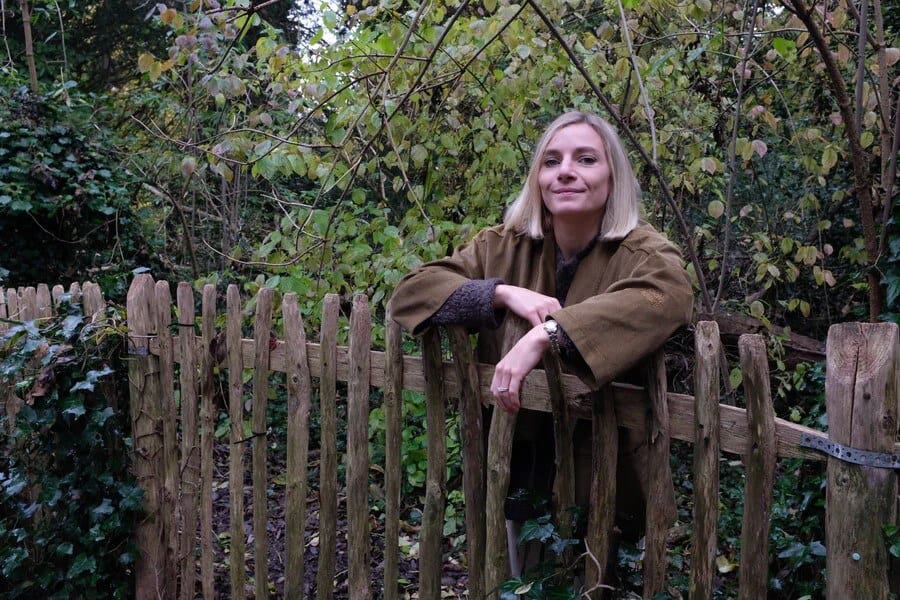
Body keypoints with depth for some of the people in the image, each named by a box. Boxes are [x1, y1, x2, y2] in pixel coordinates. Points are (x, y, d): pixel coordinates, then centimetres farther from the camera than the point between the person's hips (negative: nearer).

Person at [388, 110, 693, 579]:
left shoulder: (643, 253, -11)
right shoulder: (505, 247, -1)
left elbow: (669, 296, -34)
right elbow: (411, 291, -6)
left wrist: (545, 335, -42)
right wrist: (504, 294, -22)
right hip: (521, 475, 3)